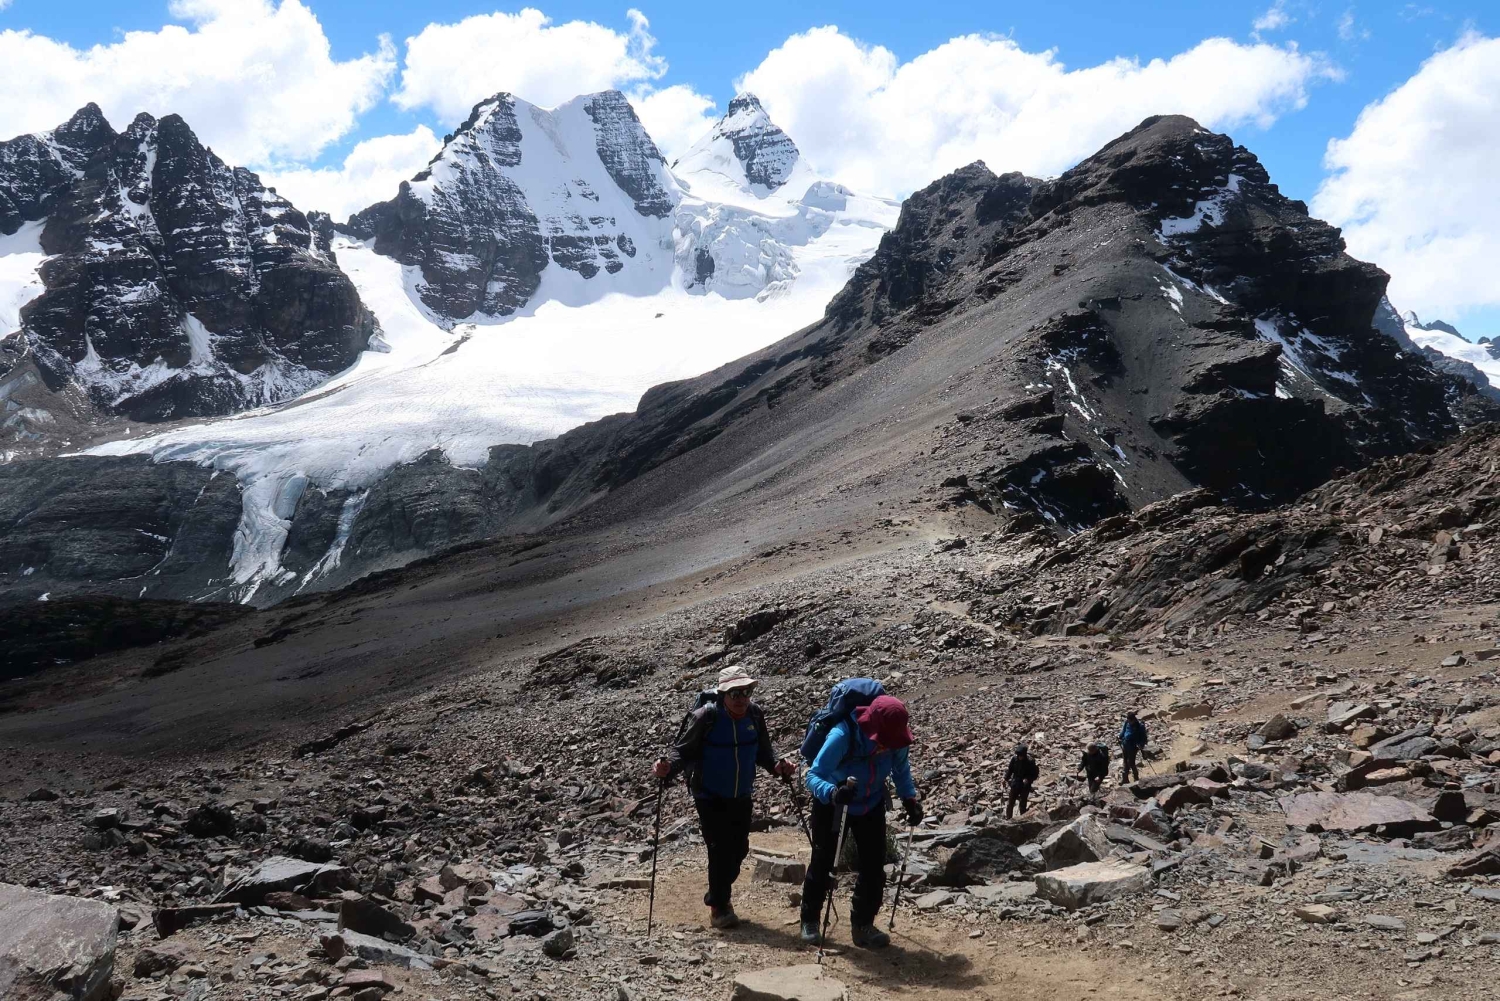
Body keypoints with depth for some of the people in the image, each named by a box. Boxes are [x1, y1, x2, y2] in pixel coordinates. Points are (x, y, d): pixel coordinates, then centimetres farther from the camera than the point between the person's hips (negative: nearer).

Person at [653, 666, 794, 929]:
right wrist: (668, 767, -34)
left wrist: (777, 766, -17)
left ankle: (717, 894, 37)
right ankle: (718, 908, 10)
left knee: (739, 848, 13)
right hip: (710, 797, -5)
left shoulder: (755, 715, -8)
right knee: (720, 849, -8)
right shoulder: (706, 717, -21)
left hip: (741, 796, 5)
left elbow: (762, 751, 2)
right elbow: (684, 749, -15)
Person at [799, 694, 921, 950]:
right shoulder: (842, 736, -37)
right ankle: (810, 921, 26)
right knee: (823, 862, 6)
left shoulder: (895, 738, -22)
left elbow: (901, 771, -2)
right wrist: (833, 792, -56)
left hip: (871, 805, 4)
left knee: (874, 866, 2)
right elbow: (813, 776, -38)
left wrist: (911, 799, -14)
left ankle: (863, 926, 17)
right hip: (831, 805, -4)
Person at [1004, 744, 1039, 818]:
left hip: (1025, 786, -3)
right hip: (1015, 784, 3)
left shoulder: (1030, 761, -17)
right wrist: (1006, 779, -4)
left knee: (1022, 804, 2)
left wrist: (1028, 780, -23)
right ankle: (1008, 818, 21)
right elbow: (1010, 769, 6)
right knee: (1010, 802, 9)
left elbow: (1035, 773, -8)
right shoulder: (1014, 758, -9)